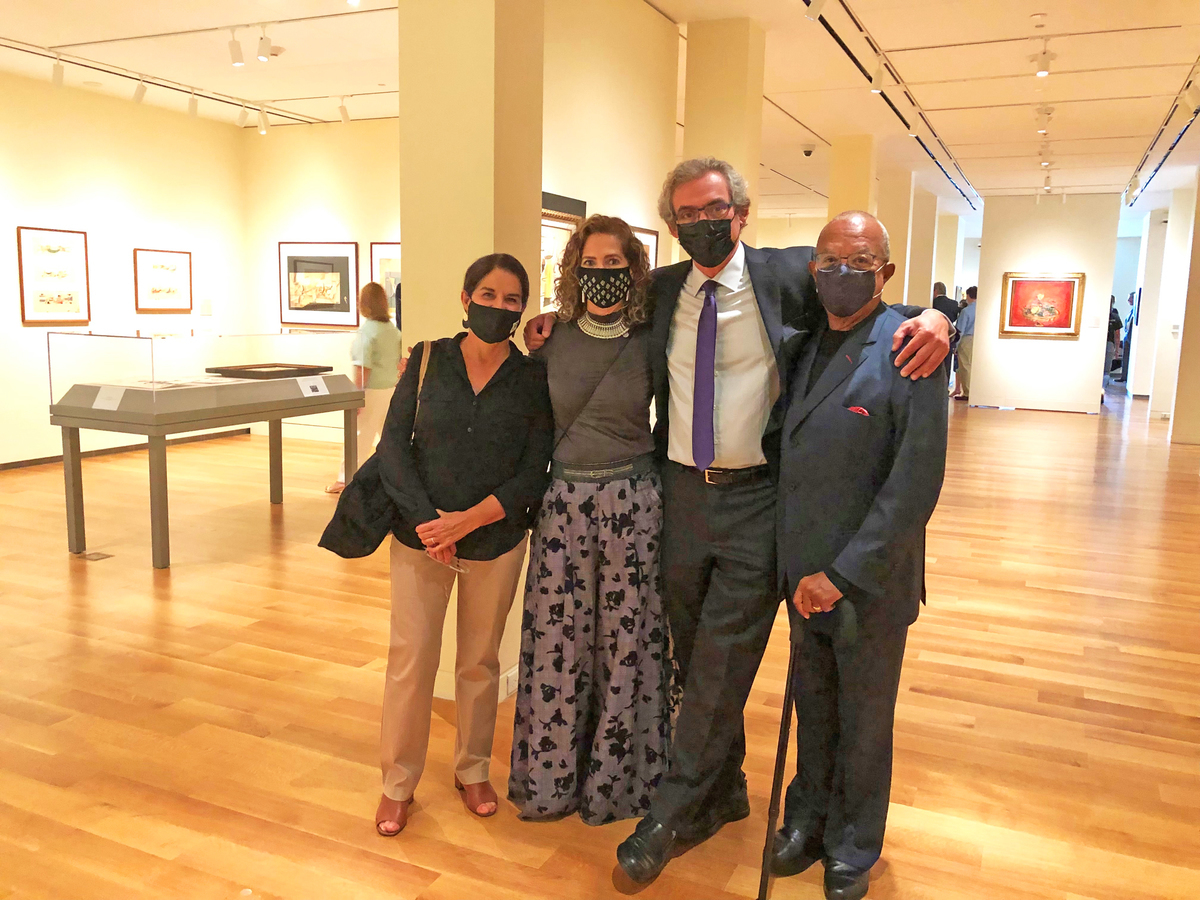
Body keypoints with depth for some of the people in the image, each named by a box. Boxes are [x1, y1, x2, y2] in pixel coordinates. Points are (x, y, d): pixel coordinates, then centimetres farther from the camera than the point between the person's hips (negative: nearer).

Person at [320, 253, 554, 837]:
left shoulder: (533, 379, -4)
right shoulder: (428, 360, -2)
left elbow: (532, 477, -6)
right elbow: (393, 444, -4)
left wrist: (466, 521, -16)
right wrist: (427, 521, -14)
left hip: (496, 542, 0)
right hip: (419, 534, 0)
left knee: (480, 661, 13)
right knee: (411, 661, 3)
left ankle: (472, 770, 34)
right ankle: (398, 783, 22)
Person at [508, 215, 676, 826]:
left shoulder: (650, 342, -1)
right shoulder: (553, 339, 3)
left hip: (632, 502, -1)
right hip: (563, 500, 1)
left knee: (625, 639, 6)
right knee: (557, 643, 6)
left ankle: (617, 776, 25)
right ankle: (552, 775, 26)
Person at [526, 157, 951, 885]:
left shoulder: (792, 275, -5)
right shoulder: (661, 290, 6)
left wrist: (933, 320, -21)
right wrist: (561, 320, 6)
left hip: (756, 499, -4)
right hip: (681, 494, 5)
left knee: (721, 664, 0)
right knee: (694, 658, 15)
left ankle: (670, 818, 18)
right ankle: (725, 793, 36)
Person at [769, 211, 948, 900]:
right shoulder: (802, 346, 5)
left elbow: (917, 482, -21)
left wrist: (844, 573, -20)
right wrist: (798, 568, 5)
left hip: (870, 584, -5)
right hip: (804, 573, 5)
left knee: (864, 725, 14)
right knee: (812, 709, 21)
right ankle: (810, 821, 42)